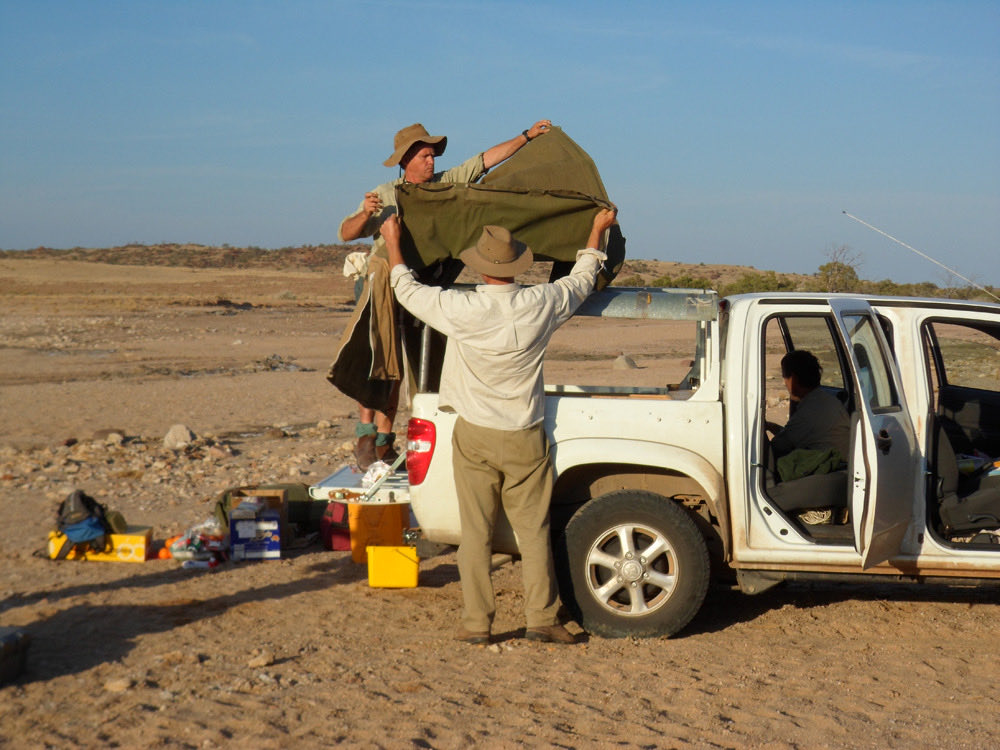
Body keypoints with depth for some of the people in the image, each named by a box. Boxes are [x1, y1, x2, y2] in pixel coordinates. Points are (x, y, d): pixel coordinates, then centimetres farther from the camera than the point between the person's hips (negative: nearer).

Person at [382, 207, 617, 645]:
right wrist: (597, 231, 29)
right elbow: (582, 280, 12)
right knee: (533, 530, 8)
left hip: (475, 436, -1)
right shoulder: (541, 305, -8)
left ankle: (476, 622, 8)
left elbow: (407, 289, 4)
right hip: (525, 439, 1)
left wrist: (393, 243, 21)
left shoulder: (460, 309, -14)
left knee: (476, 533, 5)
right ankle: (541, 619, 8)